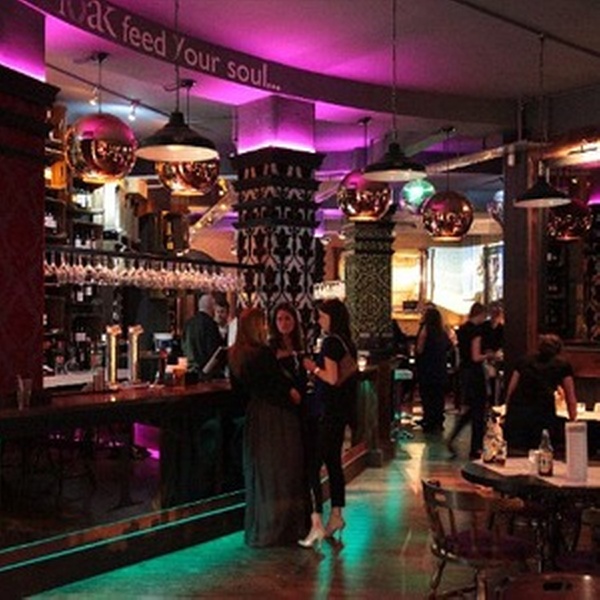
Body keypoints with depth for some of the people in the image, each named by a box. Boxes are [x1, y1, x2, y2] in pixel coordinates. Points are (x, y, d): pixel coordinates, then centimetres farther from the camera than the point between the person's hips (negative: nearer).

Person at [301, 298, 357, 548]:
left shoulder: (330, 342, -15)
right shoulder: (347, 342, 12)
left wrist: (313, 368, -6)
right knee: (333, 461, 17)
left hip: (328, 410, -10)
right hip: (342, 410, 10)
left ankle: (317, 523, -11)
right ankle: (336, 516, 24)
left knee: (313, 464, -9)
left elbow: (332, 378, -20)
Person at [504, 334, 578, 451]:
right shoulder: (562, 366, 15)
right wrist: (573, 422, 29)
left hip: (516, 413, 2)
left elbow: (510, 391, 17)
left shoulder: (524, 361, 21)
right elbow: (571, 401, 18)